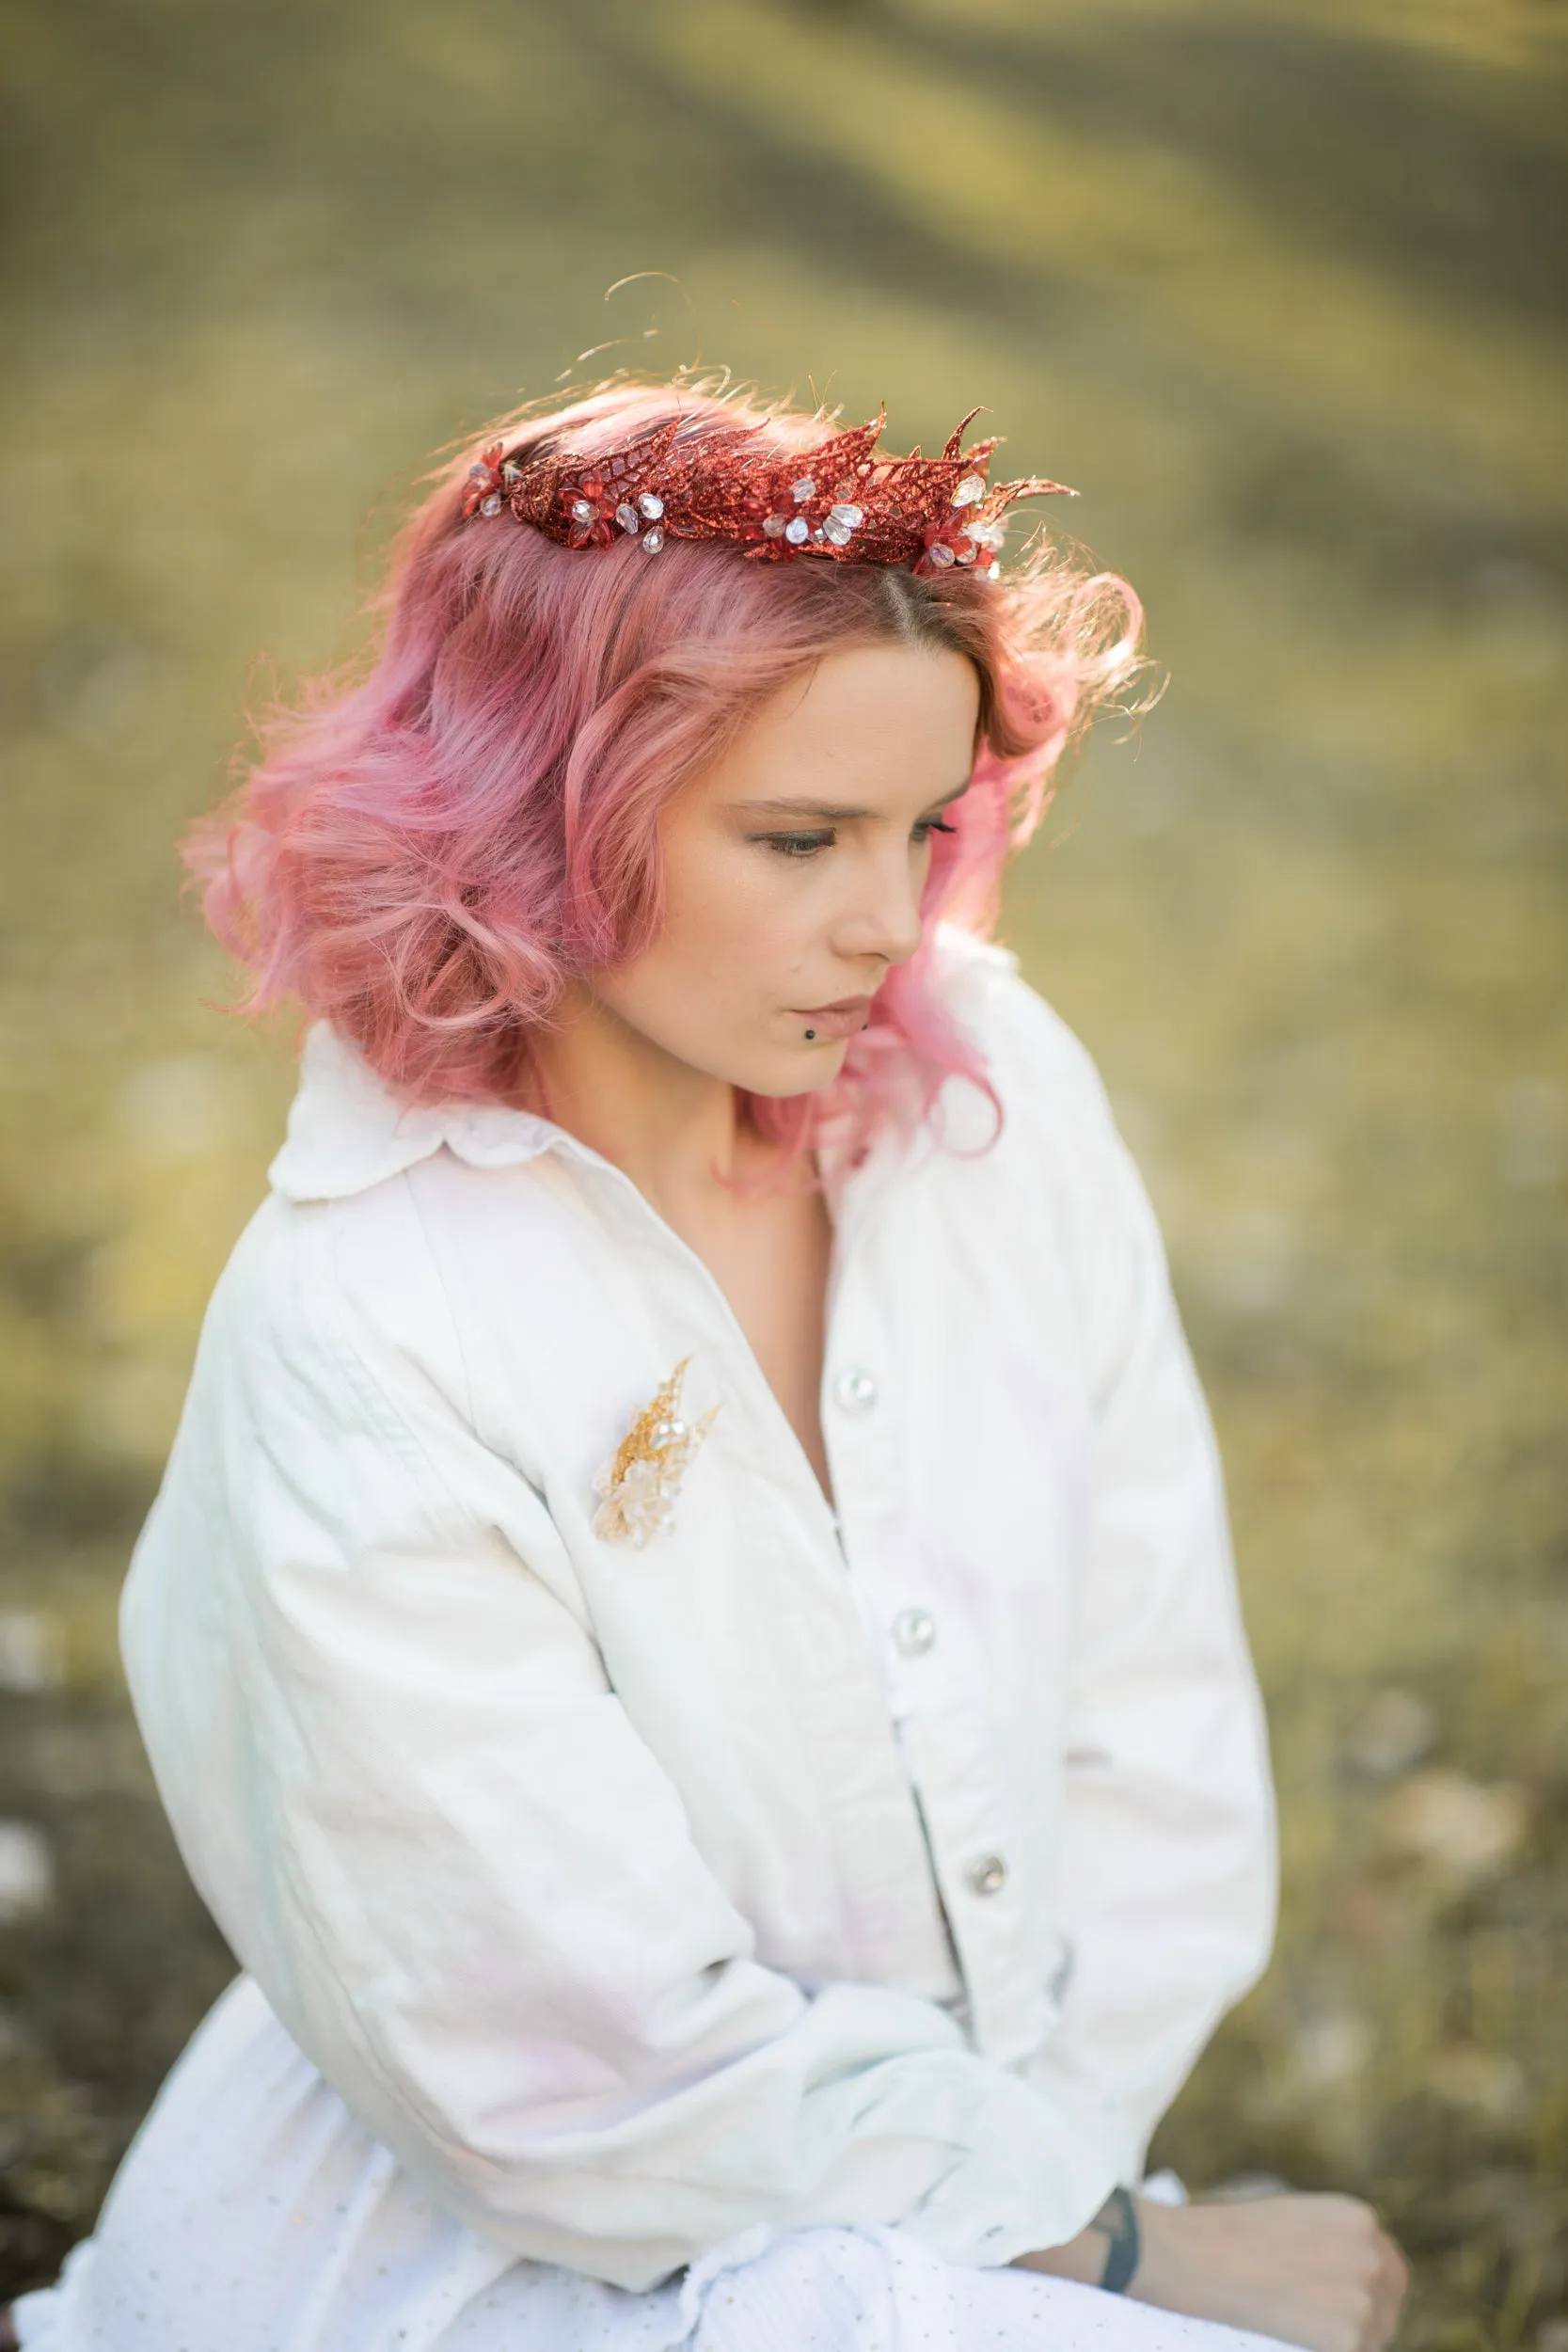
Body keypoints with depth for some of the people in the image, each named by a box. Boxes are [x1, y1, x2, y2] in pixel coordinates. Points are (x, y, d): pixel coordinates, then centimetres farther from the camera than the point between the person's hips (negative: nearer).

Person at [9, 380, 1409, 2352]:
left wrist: (1055, 2157, -7)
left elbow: (1153, 1744, 1)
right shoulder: (356, 1355, -22)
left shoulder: (991, 1093, -6)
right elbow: (607, 2090, -17)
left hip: (998, 2164, 6)